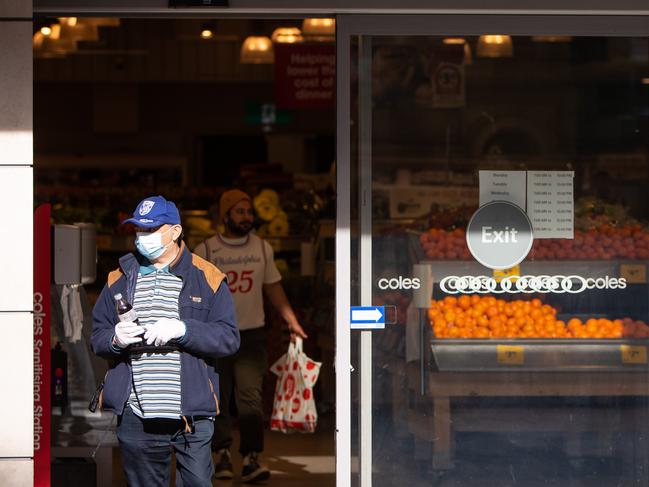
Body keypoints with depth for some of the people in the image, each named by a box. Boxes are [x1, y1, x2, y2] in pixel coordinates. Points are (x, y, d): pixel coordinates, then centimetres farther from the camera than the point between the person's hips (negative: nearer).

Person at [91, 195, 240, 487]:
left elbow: (229, 338, -4)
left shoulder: (207, 278, 3)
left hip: (192, 415, -3)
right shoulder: (120, 279, 12)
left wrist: (182, 330, -18)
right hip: (135, 416, 3)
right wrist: (115, 339, -11)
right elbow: (96, 339, 12)